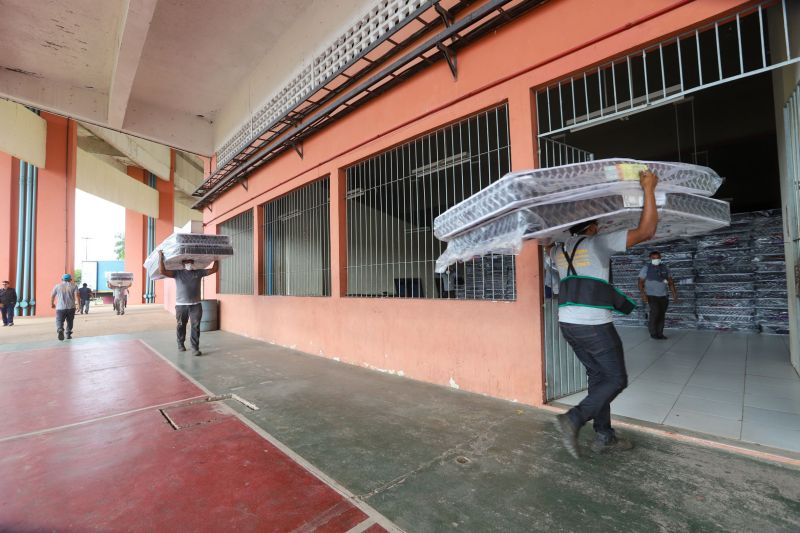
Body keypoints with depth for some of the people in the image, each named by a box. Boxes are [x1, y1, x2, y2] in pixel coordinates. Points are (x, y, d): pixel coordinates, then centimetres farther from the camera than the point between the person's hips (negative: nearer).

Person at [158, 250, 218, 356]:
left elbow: (214, 269, 9)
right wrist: (160, 258, -11)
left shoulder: (199, 272, 9)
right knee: (181, 326, 13)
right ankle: (180, 344, 33)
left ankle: (195, 348, -2)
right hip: (181, 305, 0)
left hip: (196, 305, 0)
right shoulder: (177, 273, 5)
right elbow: (162, 271, -6)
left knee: (196, 326, -5)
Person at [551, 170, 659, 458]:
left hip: (567, 323, 7)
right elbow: (646, 231, -10)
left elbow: (548, 247, 35)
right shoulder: (598, 243, -8)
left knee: (598, 375, 17)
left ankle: (604, 437, 22)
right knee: (616, 379, 7)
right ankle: (573, 420, -5)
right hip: (593, 325, -7)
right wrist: (649, 189, -6)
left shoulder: (559, 250, 10)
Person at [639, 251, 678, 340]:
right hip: (651, 296, -4)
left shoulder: (664, 268, 8)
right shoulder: (646, 268, -4)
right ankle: (653, 332, -1)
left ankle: (659, 334, 13)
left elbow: (670, 282, 12)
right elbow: (641, 282, -7)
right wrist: (643, 294, -18)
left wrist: (674, 294, 5)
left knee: (661, 315, 3)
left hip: (663, 296, 4)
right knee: (655, 311, -18)